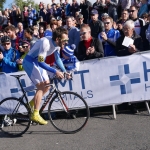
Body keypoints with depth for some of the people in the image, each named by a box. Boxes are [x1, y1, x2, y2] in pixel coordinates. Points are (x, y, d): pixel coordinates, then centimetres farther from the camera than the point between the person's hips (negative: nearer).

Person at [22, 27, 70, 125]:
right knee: (41, 87, -14)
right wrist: (55, 71, -35)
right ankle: (35, 114, -9)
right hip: (30, 62, -9)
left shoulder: (57, 44, -6)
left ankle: (31, 104, 19)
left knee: (47, 85, 5)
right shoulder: (46, 43, -31)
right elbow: (41, 62, -32)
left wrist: (65, 71, -2)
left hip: (38, 62, 9)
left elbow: (57, 58, 7)